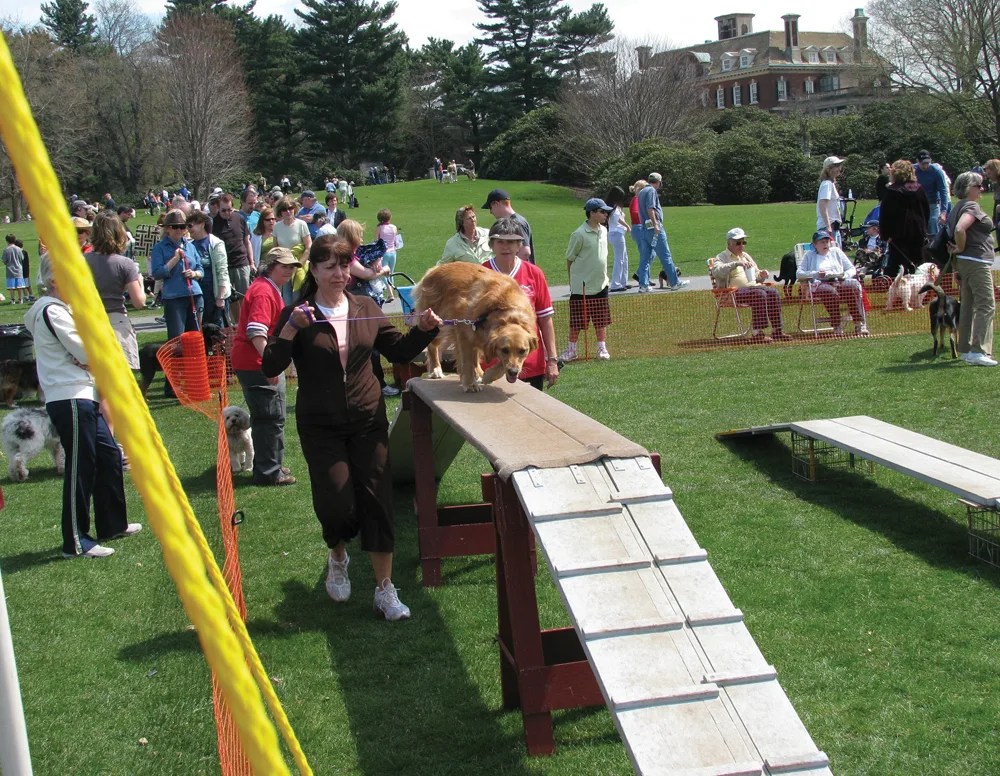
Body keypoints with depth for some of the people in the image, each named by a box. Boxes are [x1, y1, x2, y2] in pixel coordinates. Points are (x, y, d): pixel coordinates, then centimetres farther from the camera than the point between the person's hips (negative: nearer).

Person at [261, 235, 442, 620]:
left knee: (377, 500, 0)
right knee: (337, 504, -7)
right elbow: (270, 368, -13)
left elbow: (398, 350, 11)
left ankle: (385, 589, 10)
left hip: (368, 420, 3)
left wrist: (424, 329, -6)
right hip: (321, 426, -3)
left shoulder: (366, 309, 5)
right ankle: (338, 557, 29)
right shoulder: (297, 315, -5)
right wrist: (291, 329, -25)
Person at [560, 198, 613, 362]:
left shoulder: (603, 231, 6)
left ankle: (602, 348, 19)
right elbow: (570, 259, -7)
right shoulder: (579, 234, -14)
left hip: (601, 284, 6)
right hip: (581, 286, -6)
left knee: (601, 320, 10)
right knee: (577, 321, 3)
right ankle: (571, 350, 13)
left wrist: (604, 275, 16)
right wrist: (572, 280, -3)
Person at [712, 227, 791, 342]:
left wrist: (761, 275, 6)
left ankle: (776, 330, -20)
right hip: (735, 291, -7)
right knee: (759, 294, -32)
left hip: (754, 286, 7)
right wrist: (736, 264, -30)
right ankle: (757, 333, -35)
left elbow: (756, 275, 32)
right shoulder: (722, 257, 3)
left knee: (773, 292, -19)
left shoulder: (746, 256, 28)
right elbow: (716, 271, -21)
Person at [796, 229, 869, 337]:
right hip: (820, 284, -2)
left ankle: (860, 324, -36)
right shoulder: (810, 255, 21)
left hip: (839, 282, 2)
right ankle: (836, 327, -39)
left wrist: (845, 275, -1)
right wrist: (816, 274, -8)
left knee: (854, 286, -32)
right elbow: (799, 274, 8)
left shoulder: (836, 251, 27)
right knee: (830, 291, -39)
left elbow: (852, 269, 22)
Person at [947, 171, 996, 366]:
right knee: (986, 306, -10)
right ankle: (978, 351, -15)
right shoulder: (972, 206, -14)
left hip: (964, 263, 10)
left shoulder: (959, 207, 16)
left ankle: (966, 350, 15)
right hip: (977, 263, -10)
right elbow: (960, 229, -30)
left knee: (969, 307, 12)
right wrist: (962, 249, -15)